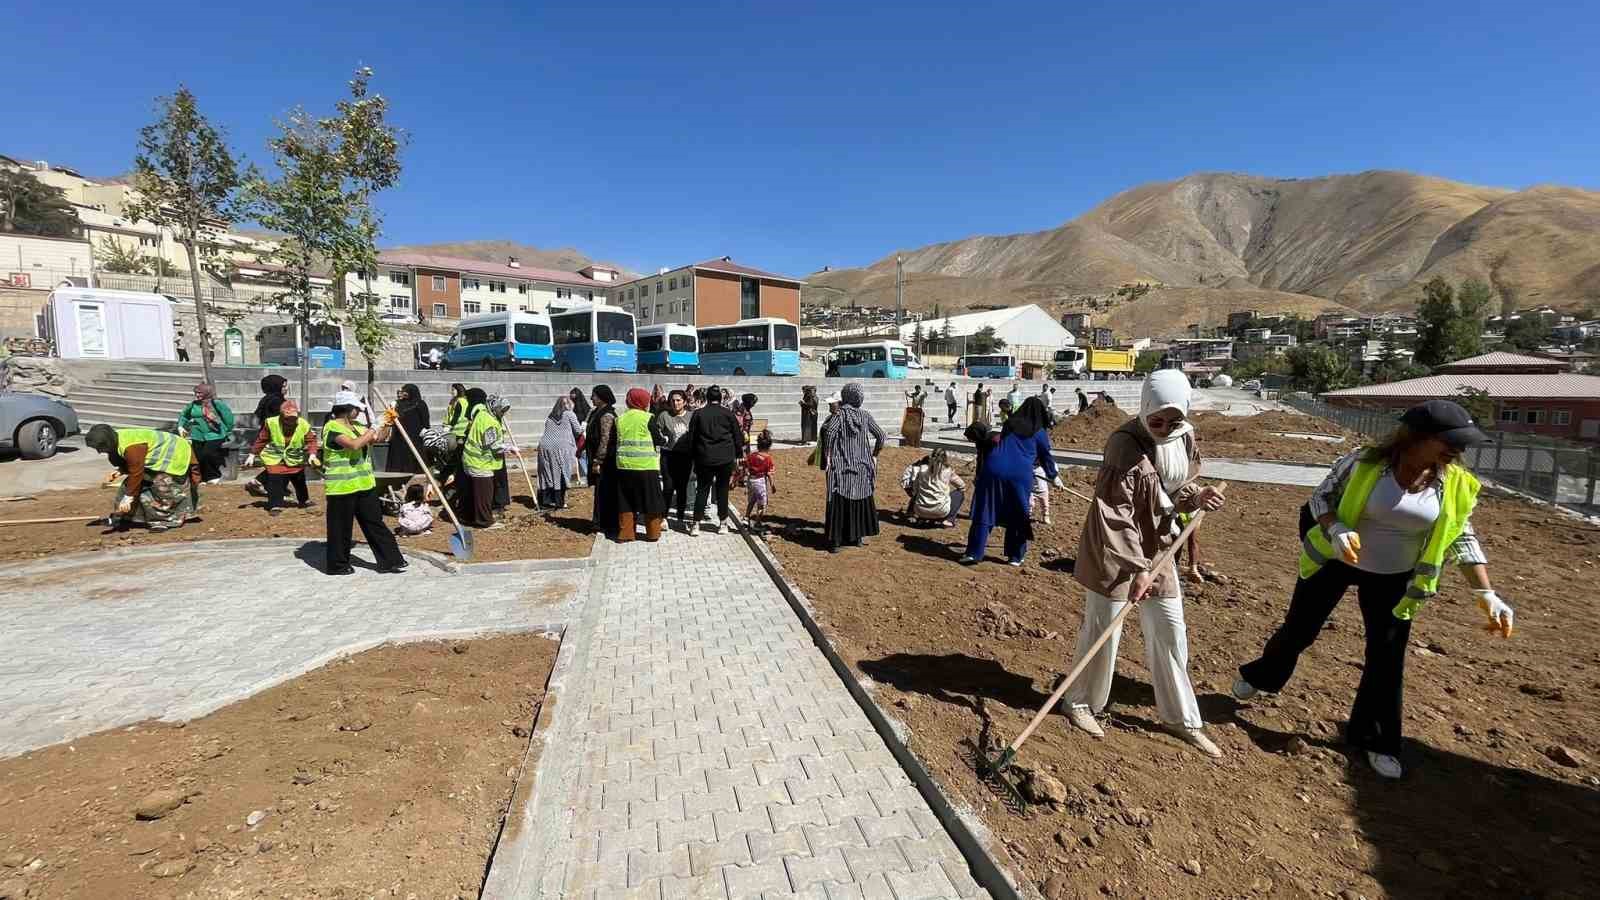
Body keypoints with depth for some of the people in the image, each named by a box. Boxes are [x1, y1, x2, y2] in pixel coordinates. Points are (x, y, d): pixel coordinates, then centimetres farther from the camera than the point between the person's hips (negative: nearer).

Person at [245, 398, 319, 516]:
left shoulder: (304, 425, -16)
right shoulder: (271, 423, -15)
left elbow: (311, 440, -11)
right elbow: (261, 440, -3)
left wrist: (312, 454, -27)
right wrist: (252, 455, 2)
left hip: (295, 460, 2)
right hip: (275, 459, -2)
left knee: (300, 481, 17)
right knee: (275, 483, -8)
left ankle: (304, 501, 37)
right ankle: (275, 506, 4)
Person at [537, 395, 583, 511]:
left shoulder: (550, 416, 19)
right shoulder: (570, 414, 5)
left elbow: (548, 431, 16)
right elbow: (578, 431, 4)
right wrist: (583, 427, 26)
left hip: (545, 445, 5)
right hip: (561, 447, -5)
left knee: (547, 474, 9)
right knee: (561, 474, 3)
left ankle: (546, 501, 10)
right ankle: (559, 502, 5)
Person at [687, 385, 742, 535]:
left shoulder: (698, 414, 0)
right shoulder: (728, 414, 0)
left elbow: (691, 438, 4)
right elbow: (737, 437, 4)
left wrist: (694, 456, 13)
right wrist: (736, 455, 14)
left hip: (704, 459, 0)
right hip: (726, 459, 0)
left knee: (702, 490, 7)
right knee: (722, 490, 9)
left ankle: (696, 524, 5)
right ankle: (723, 523, 14)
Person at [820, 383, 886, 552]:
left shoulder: (839, 414, -6)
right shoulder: (865, 415, 4)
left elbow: (829, 432, -23)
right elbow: (881, 436, 4)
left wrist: (828, 456, -14)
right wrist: (874, 456, 14)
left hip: (841, 467, -3)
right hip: (862, 467, 3)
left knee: (839, 502, 1)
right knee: (861, 500, 16)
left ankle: (835, 541, 1)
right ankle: (858, 536, 25)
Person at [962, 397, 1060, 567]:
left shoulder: (1009, 424, 14)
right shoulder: (1039, 432, 7)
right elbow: (1046, 457, 18)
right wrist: (1054, 475, 36)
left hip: (995, 470, 1)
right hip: (1020, 475, -1)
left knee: (985, 513, 5)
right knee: (1017, 516, 14)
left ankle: (974, 553, 3)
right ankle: (1016, 556, 21)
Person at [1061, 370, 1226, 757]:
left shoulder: (1185, 438, 0)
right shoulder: (1125, 445, -24)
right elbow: (1116, 516, -26)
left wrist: (1197, 496, -7)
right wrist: (1136, 568, -29)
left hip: (1158, 550, 7)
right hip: (1114, 553, -7)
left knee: (1170, 634, 16)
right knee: (1102, 632, 4)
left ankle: (1180, 717, 34)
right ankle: (1080, 702, 26)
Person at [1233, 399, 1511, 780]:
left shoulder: (1454, 485, -11)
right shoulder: (1366, 462, -21)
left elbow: (1463, 538, -1)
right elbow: (1321, 497, -10)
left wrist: (1486, 593, -7)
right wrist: (1336, 528, -29)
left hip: (1392, 579, 3)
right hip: (1335, 561, -3)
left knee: (1387, 659, 9)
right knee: (1298, 630, 11)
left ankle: (1376, 740, 28)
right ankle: (1260, 676, 39)